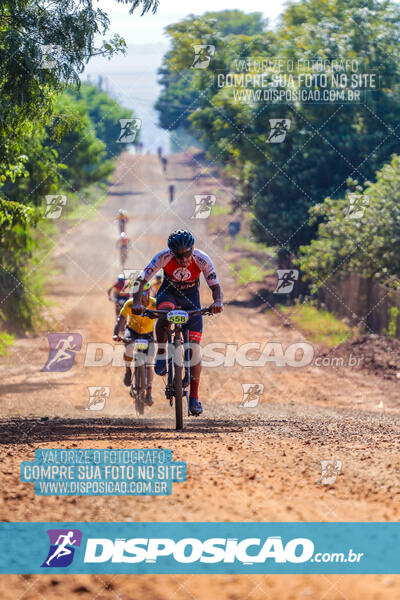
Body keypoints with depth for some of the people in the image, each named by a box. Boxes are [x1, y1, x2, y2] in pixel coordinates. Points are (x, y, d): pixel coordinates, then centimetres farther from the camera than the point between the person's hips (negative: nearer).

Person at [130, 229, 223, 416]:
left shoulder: (202, 260, -27)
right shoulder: (164, 257, -28)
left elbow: (215, 286, -25)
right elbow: (141, 280, -27)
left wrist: (217, 301, -48)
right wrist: (136, 302, -45)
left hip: (190, 296, 1)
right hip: (169, 292, -1)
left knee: (193, 348, -9)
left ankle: (194, 397, -1)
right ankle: (161, 354, -15)